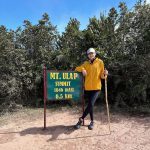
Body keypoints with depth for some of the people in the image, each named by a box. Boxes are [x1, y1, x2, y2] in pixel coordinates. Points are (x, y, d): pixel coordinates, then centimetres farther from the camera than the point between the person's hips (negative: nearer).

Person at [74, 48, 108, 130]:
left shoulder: (100, 62, 2)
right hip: (88, 87, 3)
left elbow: (102, 76, 1)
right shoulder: (86, 63, 10)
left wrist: (105, 74, -21)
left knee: (90, 104, -15)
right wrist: (82, 69, -11)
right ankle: (92, 121, 25)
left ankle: (81, 119, 1)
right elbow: (77, 68, 8)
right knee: (90, 104, 10)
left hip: (96, 87, -3)